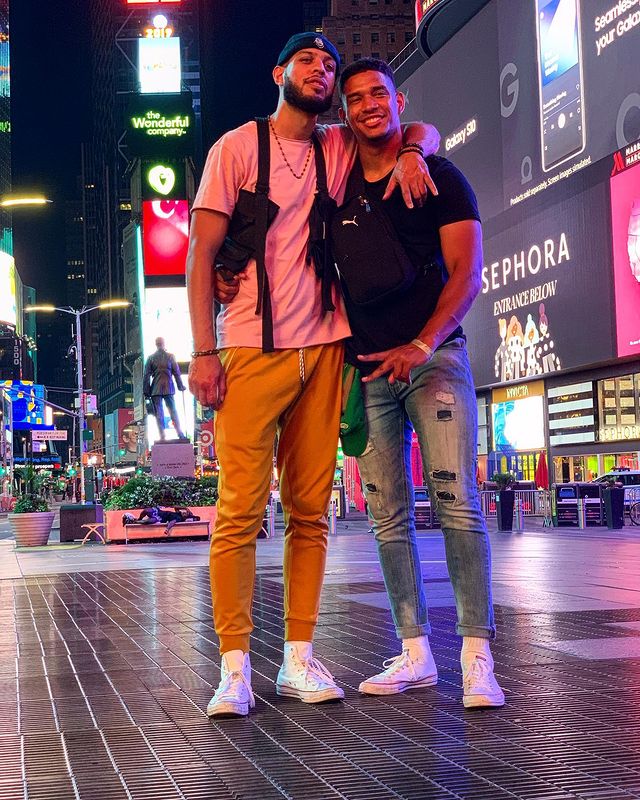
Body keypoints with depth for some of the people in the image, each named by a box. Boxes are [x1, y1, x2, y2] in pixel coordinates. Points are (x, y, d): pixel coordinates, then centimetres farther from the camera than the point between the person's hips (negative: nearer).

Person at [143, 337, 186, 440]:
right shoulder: (170, 356, 0)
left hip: (155, 389, 0)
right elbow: (176, 372, 1)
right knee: (173, 411, 7)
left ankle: (163, 436, -1)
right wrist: (180, 386, 9)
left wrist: (146, 391, 4)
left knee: (159, 413, 3)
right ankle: (180, 434, 1)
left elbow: (147, 375, 0)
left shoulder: (151, 358, 0)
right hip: (169, 387, 0)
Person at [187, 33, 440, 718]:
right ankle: (235, 668, -4)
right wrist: (203, 351, -9)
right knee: (239, 511, -8)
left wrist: (410, 152, 2)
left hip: (323, 349, 4)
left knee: (310, 511, 4)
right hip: (251, 348, -4)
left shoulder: (339, 148, 15)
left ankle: (298, 660, 10)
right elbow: (201, 253, 0)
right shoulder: (238, 147, 5)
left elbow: (421, 130, 28)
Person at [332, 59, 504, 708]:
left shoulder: (439, 177, 2)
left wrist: (421, 346, -19)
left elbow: (466, 273, -5)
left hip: (432, 358, -4)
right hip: (365, 369, 4)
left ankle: (477, 659, -11)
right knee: (388, 515, 3)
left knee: (456, 500, -13)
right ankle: (415, 654, 10)